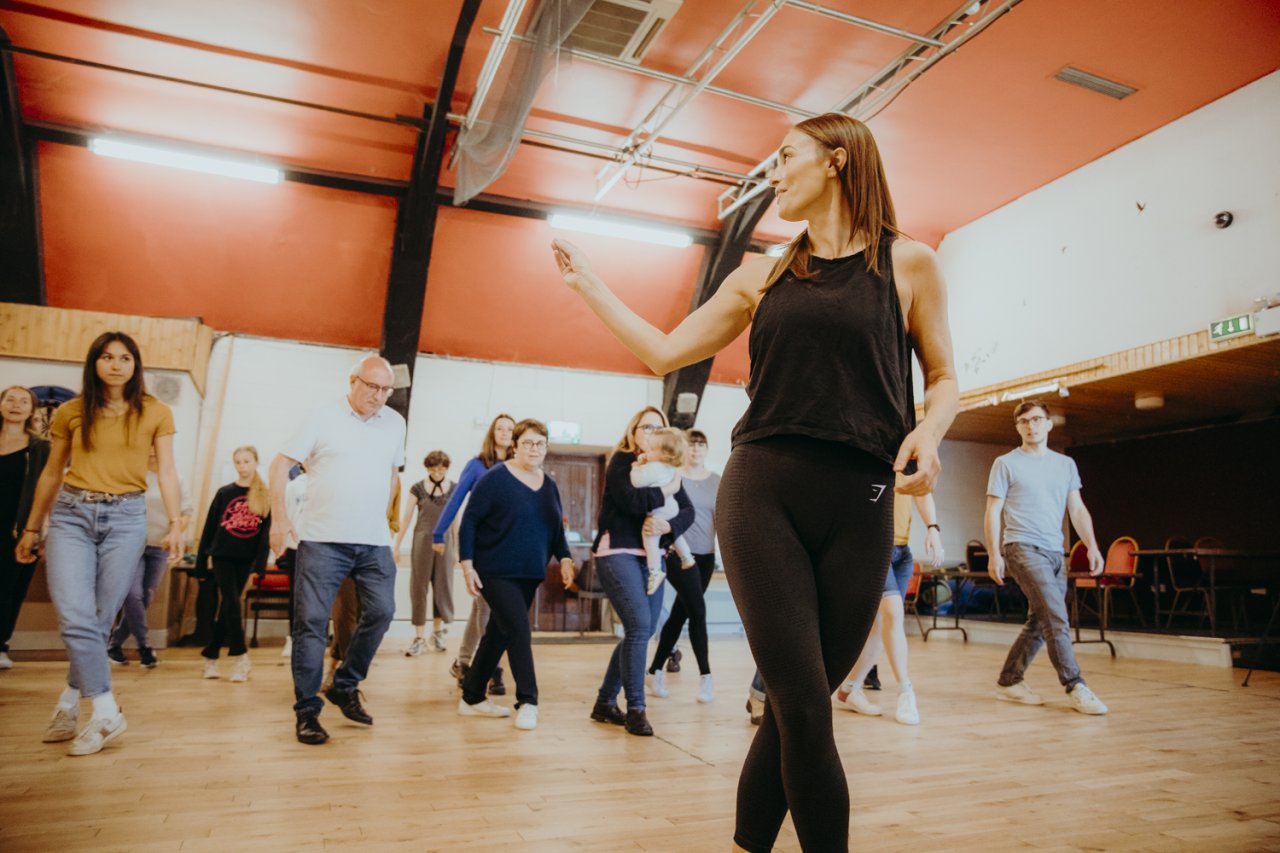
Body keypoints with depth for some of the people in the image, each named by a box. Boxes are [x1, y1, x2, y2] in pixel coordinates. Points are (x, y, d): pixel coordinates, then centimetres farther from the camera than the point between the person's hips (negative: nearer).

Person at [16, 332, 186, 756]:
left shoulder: (155, 413, 3)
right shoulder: (70, 412, 7)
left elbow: (166, 474, 2)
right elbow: (51, 474, 14)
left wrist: (175, 524, -8)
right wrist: (31, 528, 17)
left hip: (126, 518, -1)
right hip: (71, 515, 1)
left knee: (100, 619, 2)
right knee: (75, 617, -11)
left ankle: (68, 705, 20)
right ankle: (107, 711, -2)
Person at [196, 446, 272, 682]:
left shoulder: (265, 496, 1)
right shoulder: (224, 492, 2)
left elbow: (266, 530, -2)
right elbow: (210, 527, 4)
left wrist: (261, 562, -8)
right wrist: (201, 559, 3)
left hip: (245, 558, 1)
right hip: (222, 555, -1)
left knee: (227, 606, 6)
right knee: (231, 603, -9)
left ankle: (210, 655, 18)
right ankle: (240, 656, -5)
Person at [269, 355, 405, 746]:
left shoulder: (395, 423, 8)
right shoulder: (323, 417, -3)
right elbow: (281, 464, 0)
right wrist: (279, 519, -6)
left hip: (374, 542, 4)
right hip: (323, 539, -4)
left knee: (381, 611, 1)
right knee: (312, 620, -1)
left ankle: (344, 686, 21)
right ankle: (307, 710, 9)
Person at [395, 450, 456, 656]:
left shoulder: (453, 489, 2)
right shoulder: (418, 488, -3)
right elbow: (406, 518, 0)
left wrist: (456, 549, 9)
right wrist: (396, 545, -2)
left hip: (445, 541, 1)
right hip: (422, 540, -1)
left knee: (442, 587, 7)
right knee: (419, 588, 2)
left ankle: (438, 631, 25)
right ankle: (419, 637, 8)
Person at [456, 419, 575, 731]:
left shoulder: (549, 486, 9)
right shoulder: (496, 478, -9)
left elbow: (557, 530, 15)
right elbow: (469, 522, -9)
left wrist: (565, 559, -1)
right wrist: (467, 565, -15)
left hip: (529, 576, 6)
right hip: (495, 572, -6)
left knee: (498, 634, 13)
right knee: (519, 631, -14)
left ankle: (472, 698, 26)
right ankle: (527, 701, -3)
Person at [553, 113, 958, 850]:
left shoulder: (907, 262, 7)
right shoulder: (763, 277, 13)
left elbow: (944, 379, 10)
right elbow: (665, 352, 16)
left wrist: (929, 430, -12)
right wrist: (588, 281, 19)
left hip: (859, 505, 0)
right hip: (761, 493, 1)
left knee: (796, 704, 7)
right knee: (804, 706, -6)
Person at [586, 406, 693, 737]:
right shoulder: (621, 461, -2)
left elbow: (688, 511, 3)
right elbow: (632, 501, -21)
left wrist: (667, 526, -17)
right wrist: (666, 490, -9)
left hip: (653, 557, 7)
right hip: (619, 553, -7)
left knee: (643, 632, 7)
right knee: (639, 626, -16)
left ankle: (605, 702, 22)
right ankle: (635, 708, -3)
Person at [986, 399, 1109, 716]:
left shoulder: (1066, 464, 16)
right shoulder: (1006, 463, 2)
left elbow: (1077, 509, 13)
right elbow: (993, 511, -1)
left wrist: (1092, 545, -1)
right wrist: (994, 554, -9)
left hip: (1055, 552, 6)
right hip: (1023, 547, -6)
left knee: (1040, 623, 8)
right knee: (1056, 618, -15)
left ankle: (1008, 682, 20)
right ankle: (1075, 688, -9)